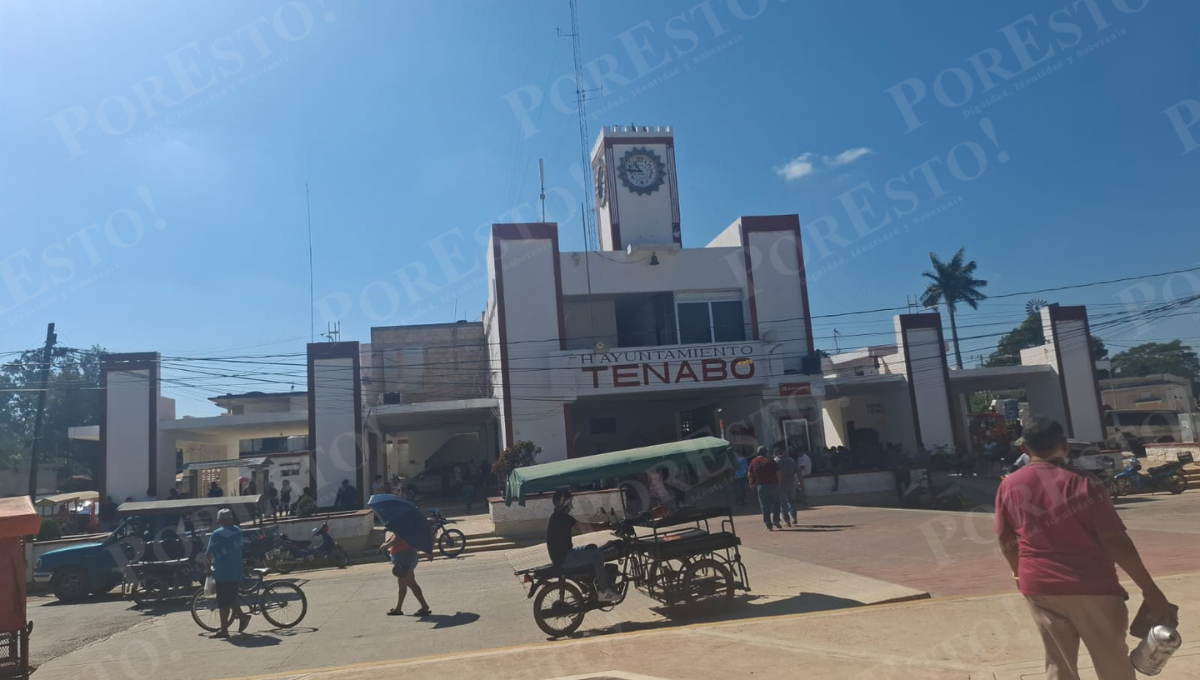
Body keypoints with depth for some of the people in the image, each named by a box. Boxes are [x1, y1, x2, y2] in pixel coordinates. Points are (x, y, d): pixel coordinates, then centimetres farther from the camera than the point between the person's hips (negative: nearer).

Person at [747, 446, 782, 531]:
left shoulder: (753, 462, 5)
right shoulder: (770, 461, 1)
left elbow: (749, 474, 1)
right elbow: (778, 472, -3)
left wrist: (751, 484, 12)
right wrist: (779, 483, 7)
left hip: (761, 486, 1)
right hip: (773, 485, -1)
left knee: (764, 506, 4)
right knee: (775, 503, 14)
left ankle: (769, 525, 2)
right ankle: (776, 520, 2)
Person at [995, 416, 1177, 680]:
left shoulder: (1008, 486, -1)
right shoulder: (1083, 482, -13)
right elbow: (1115, 542, -13)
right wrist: (1151, 591, -7)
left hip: (1038, 587, 3)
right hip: (1091, 586, -3)